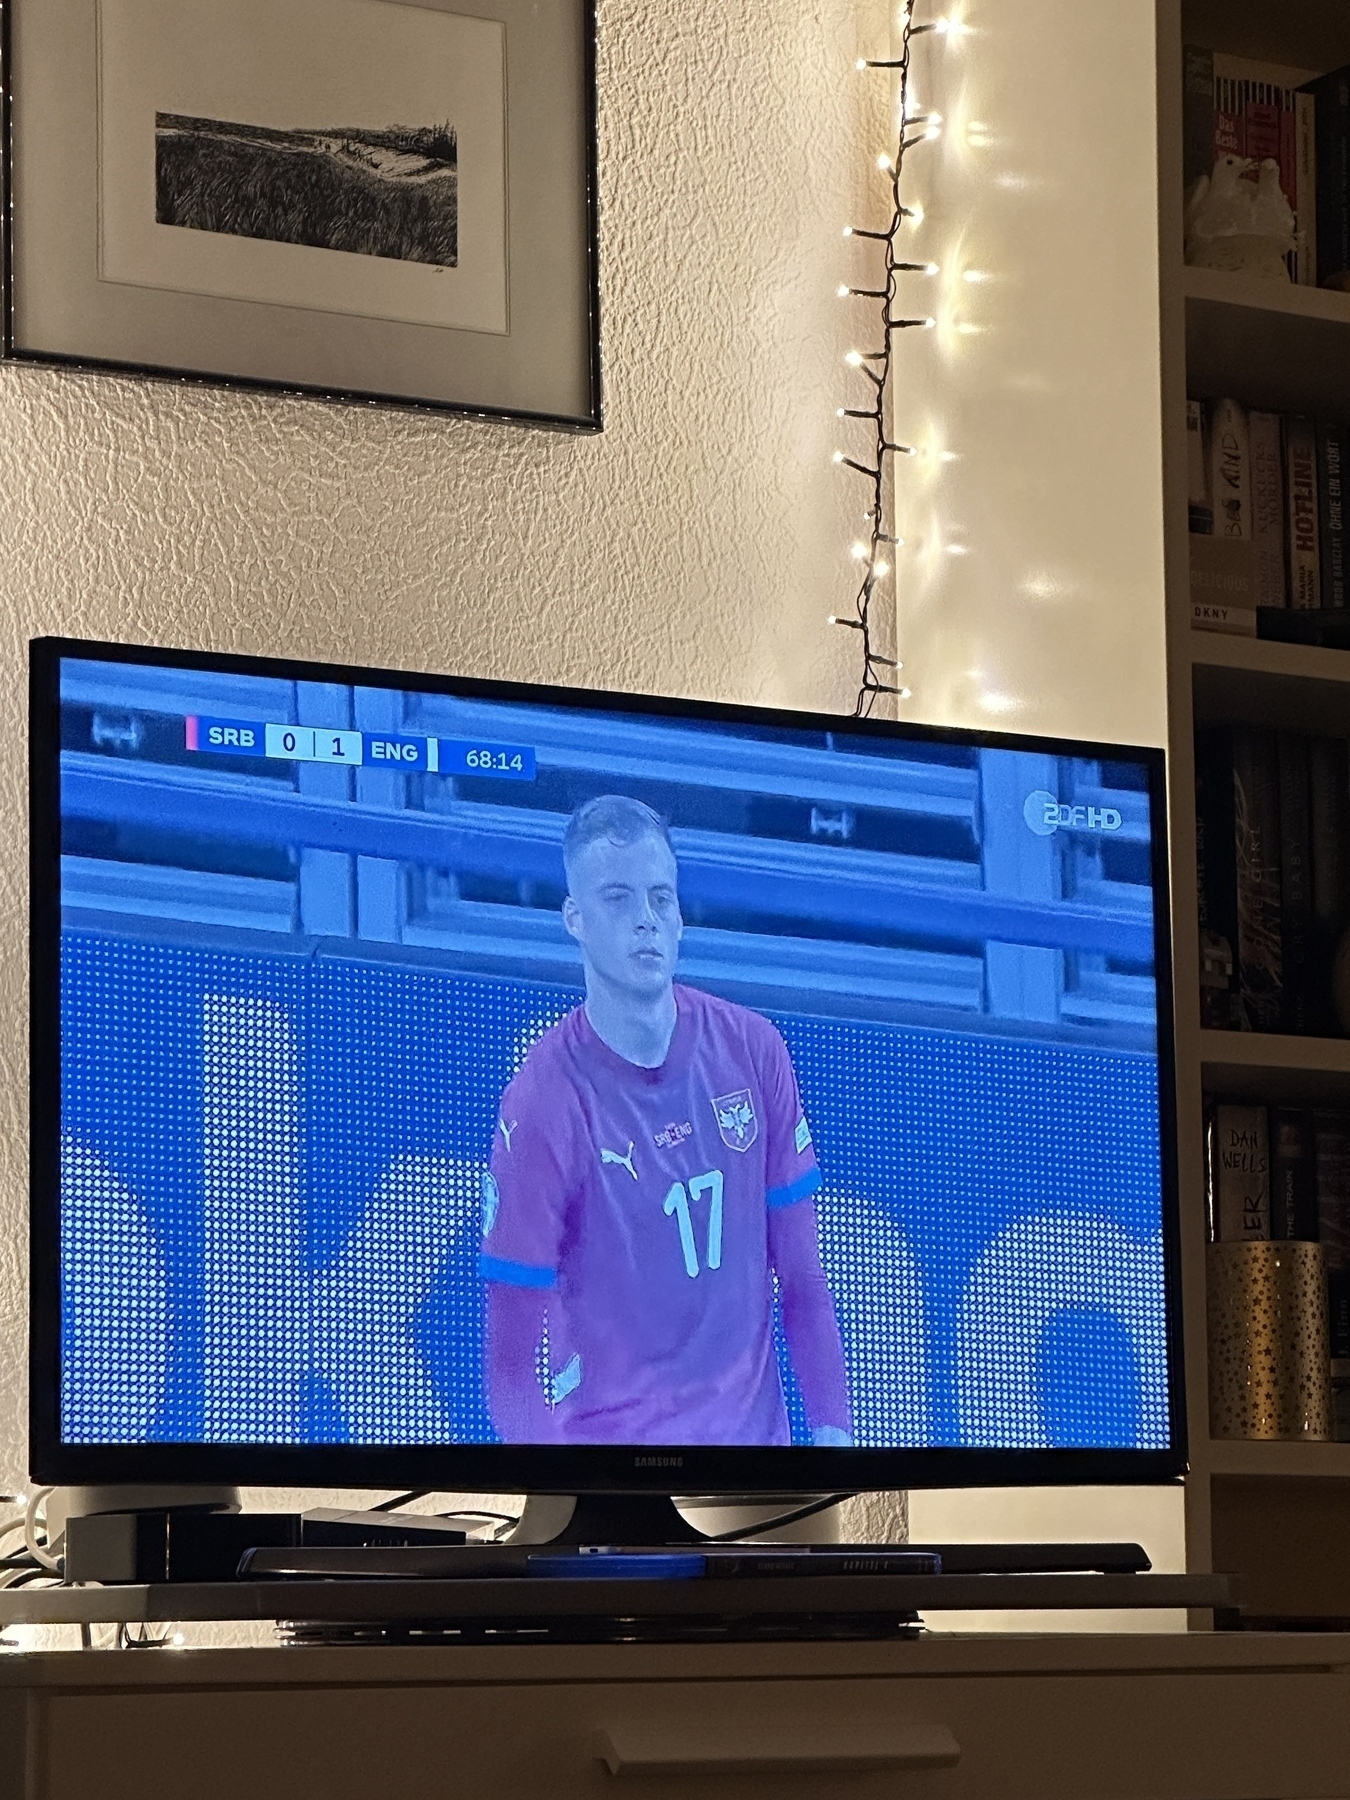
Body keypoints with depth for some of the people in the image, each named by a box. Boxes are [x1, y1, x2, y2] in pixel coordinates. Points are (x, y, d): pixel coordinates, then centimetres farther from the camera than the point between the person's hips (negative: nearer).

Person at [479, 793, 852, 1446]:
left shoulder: (753, 1050, -3)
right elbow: (516, 1338, -14)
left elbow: (801, 1267, 3)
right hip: (605, 1443, -4)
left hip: (753, 1432, 4)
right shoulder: (542, 1103, -15)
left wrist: (832, 1424, -3)